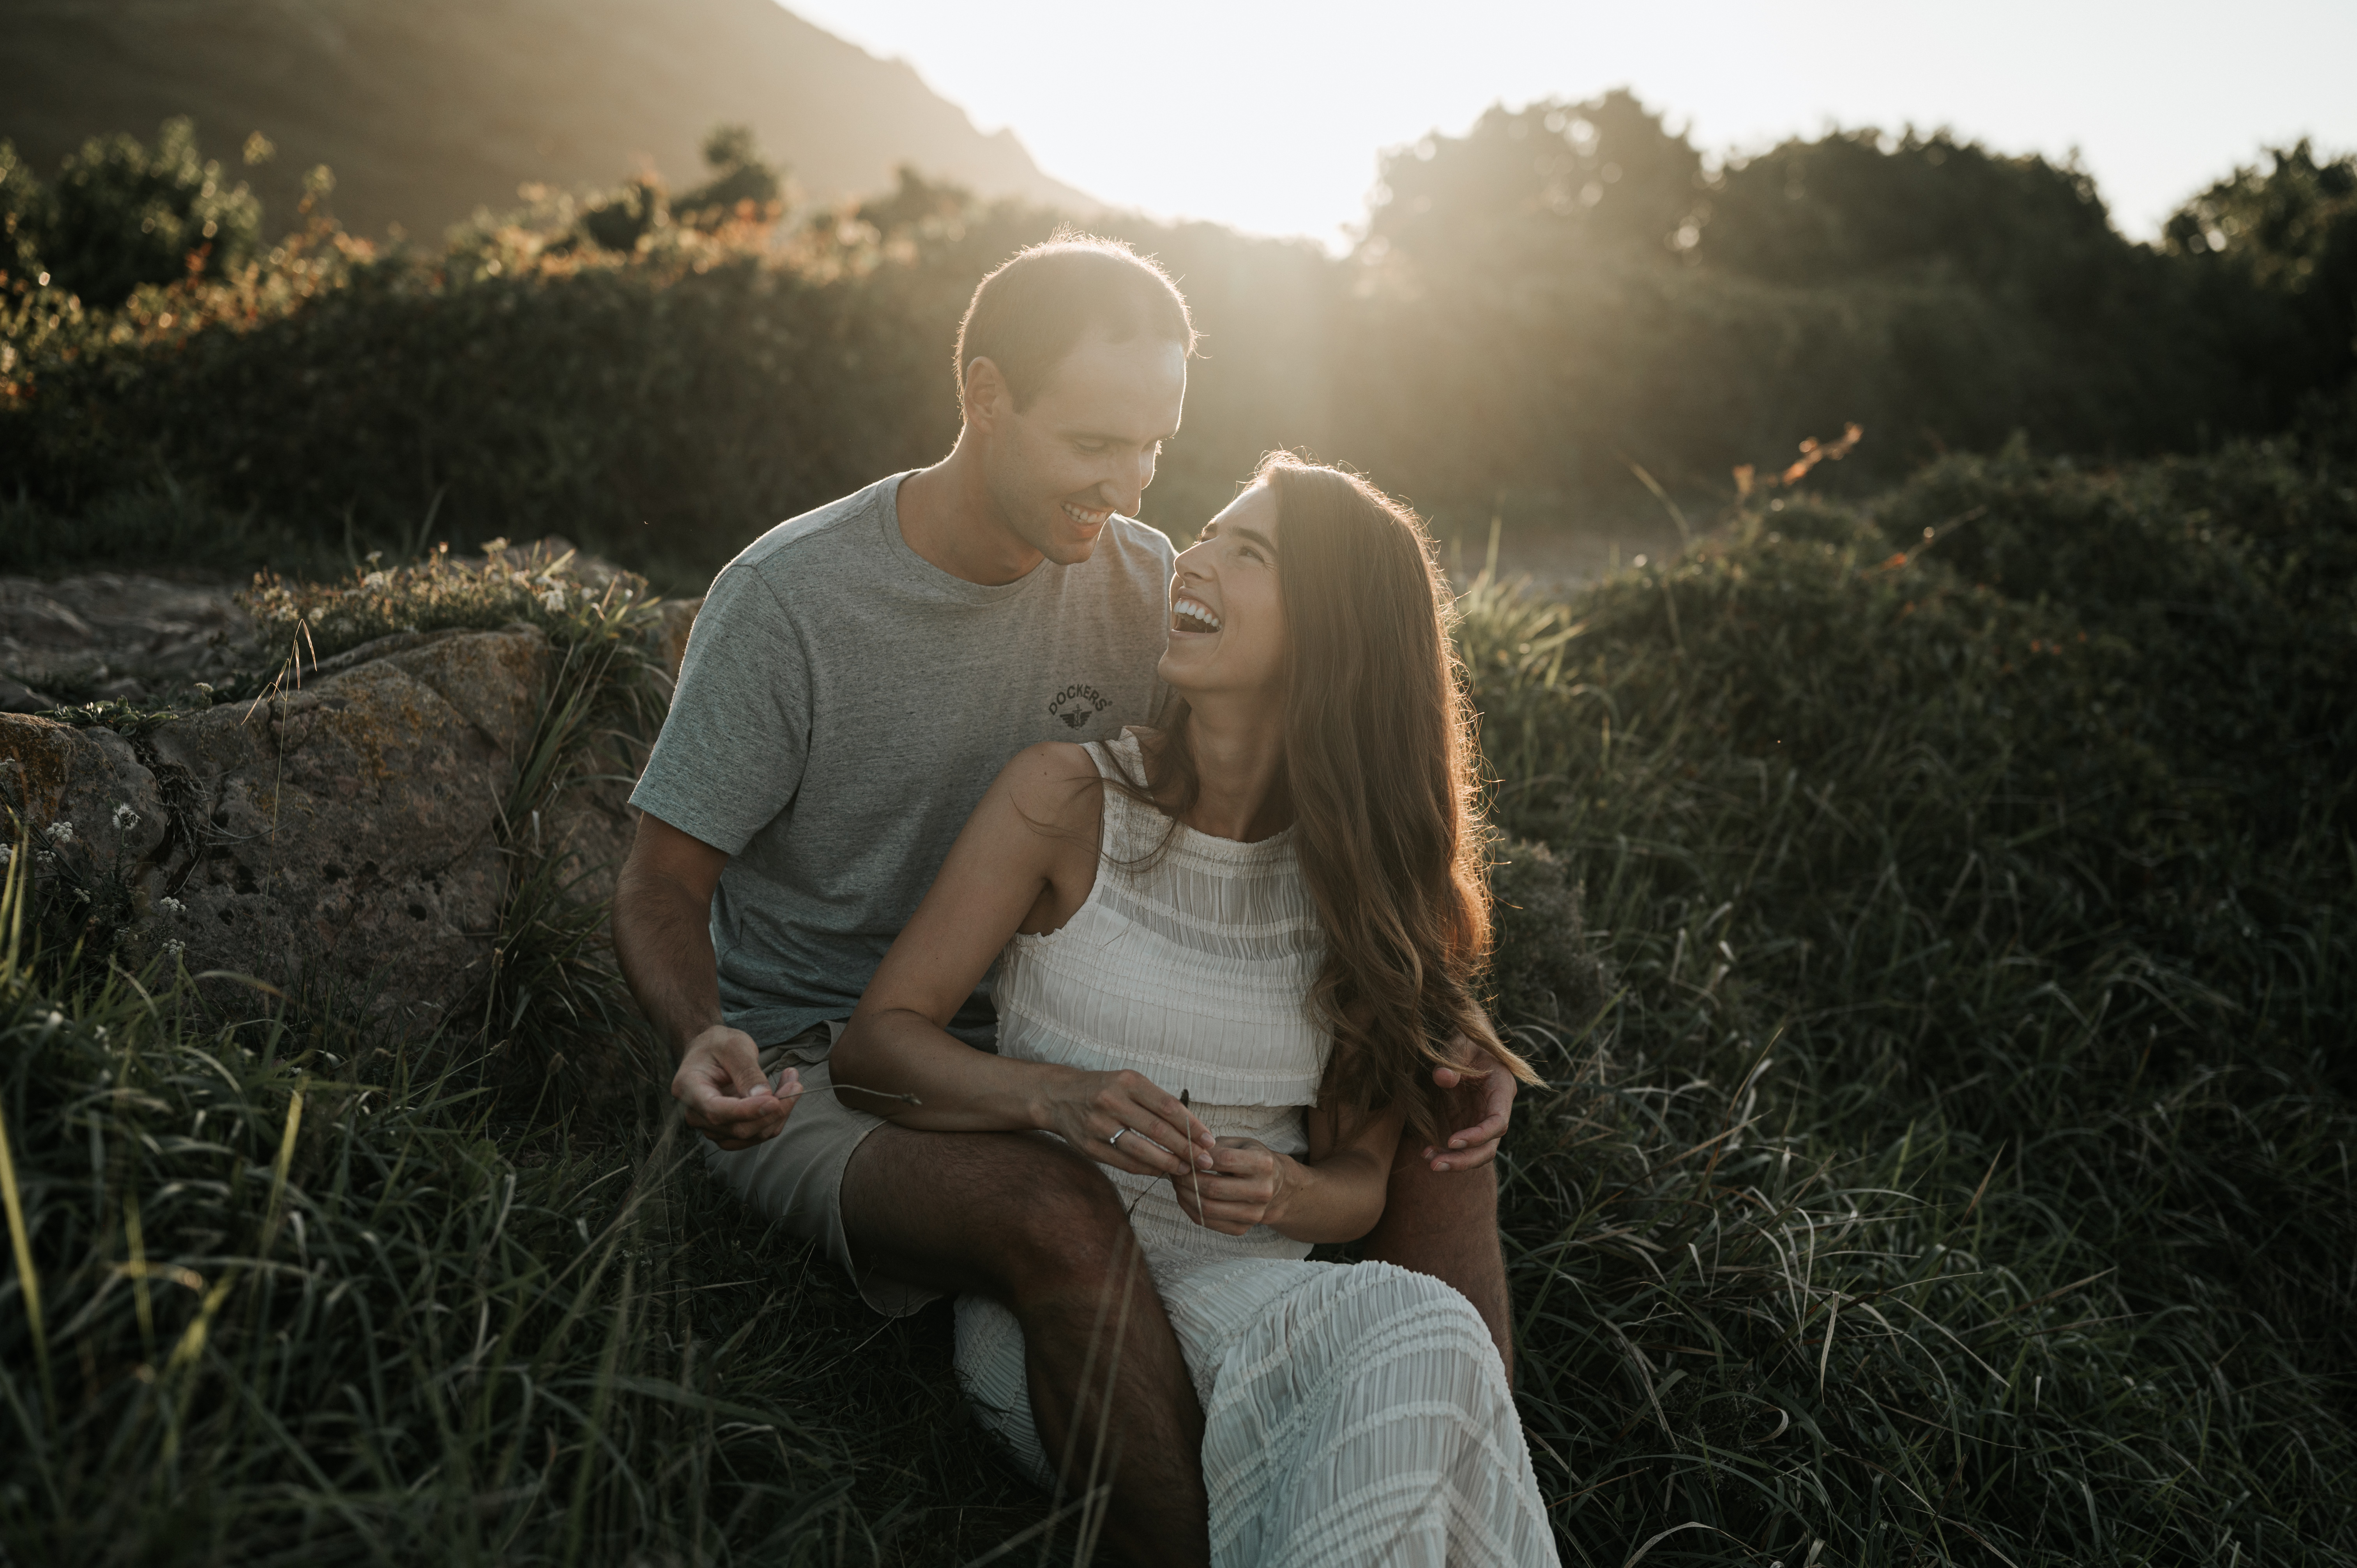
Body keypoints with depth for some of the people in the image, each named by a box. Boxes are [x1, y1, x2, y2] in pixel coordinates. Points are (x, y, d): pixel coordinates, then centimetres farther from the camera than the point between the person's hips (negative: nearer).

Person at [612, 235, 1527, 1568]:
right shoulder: (788, 600, -14)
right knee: (1061, 1217, -38)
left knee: (1438, 1134, -11)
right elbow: (661, 889, -8)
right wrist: (705, 1043, -32)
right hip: (819, 1073, -5)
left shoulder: (1145, 585, -1)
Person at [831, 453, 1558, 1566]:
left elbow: (1359, 1178, 8)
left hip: (1250, 1289, 3)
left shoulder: (1360, 870, 3)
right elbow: (875, 1044, -4)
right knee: (1420, 1349, -30)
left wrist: (1281, 1193, -16)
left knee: (1425, 1341, -32)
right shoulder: (1067, 796, -4)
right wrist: (1057, 1097, -22)